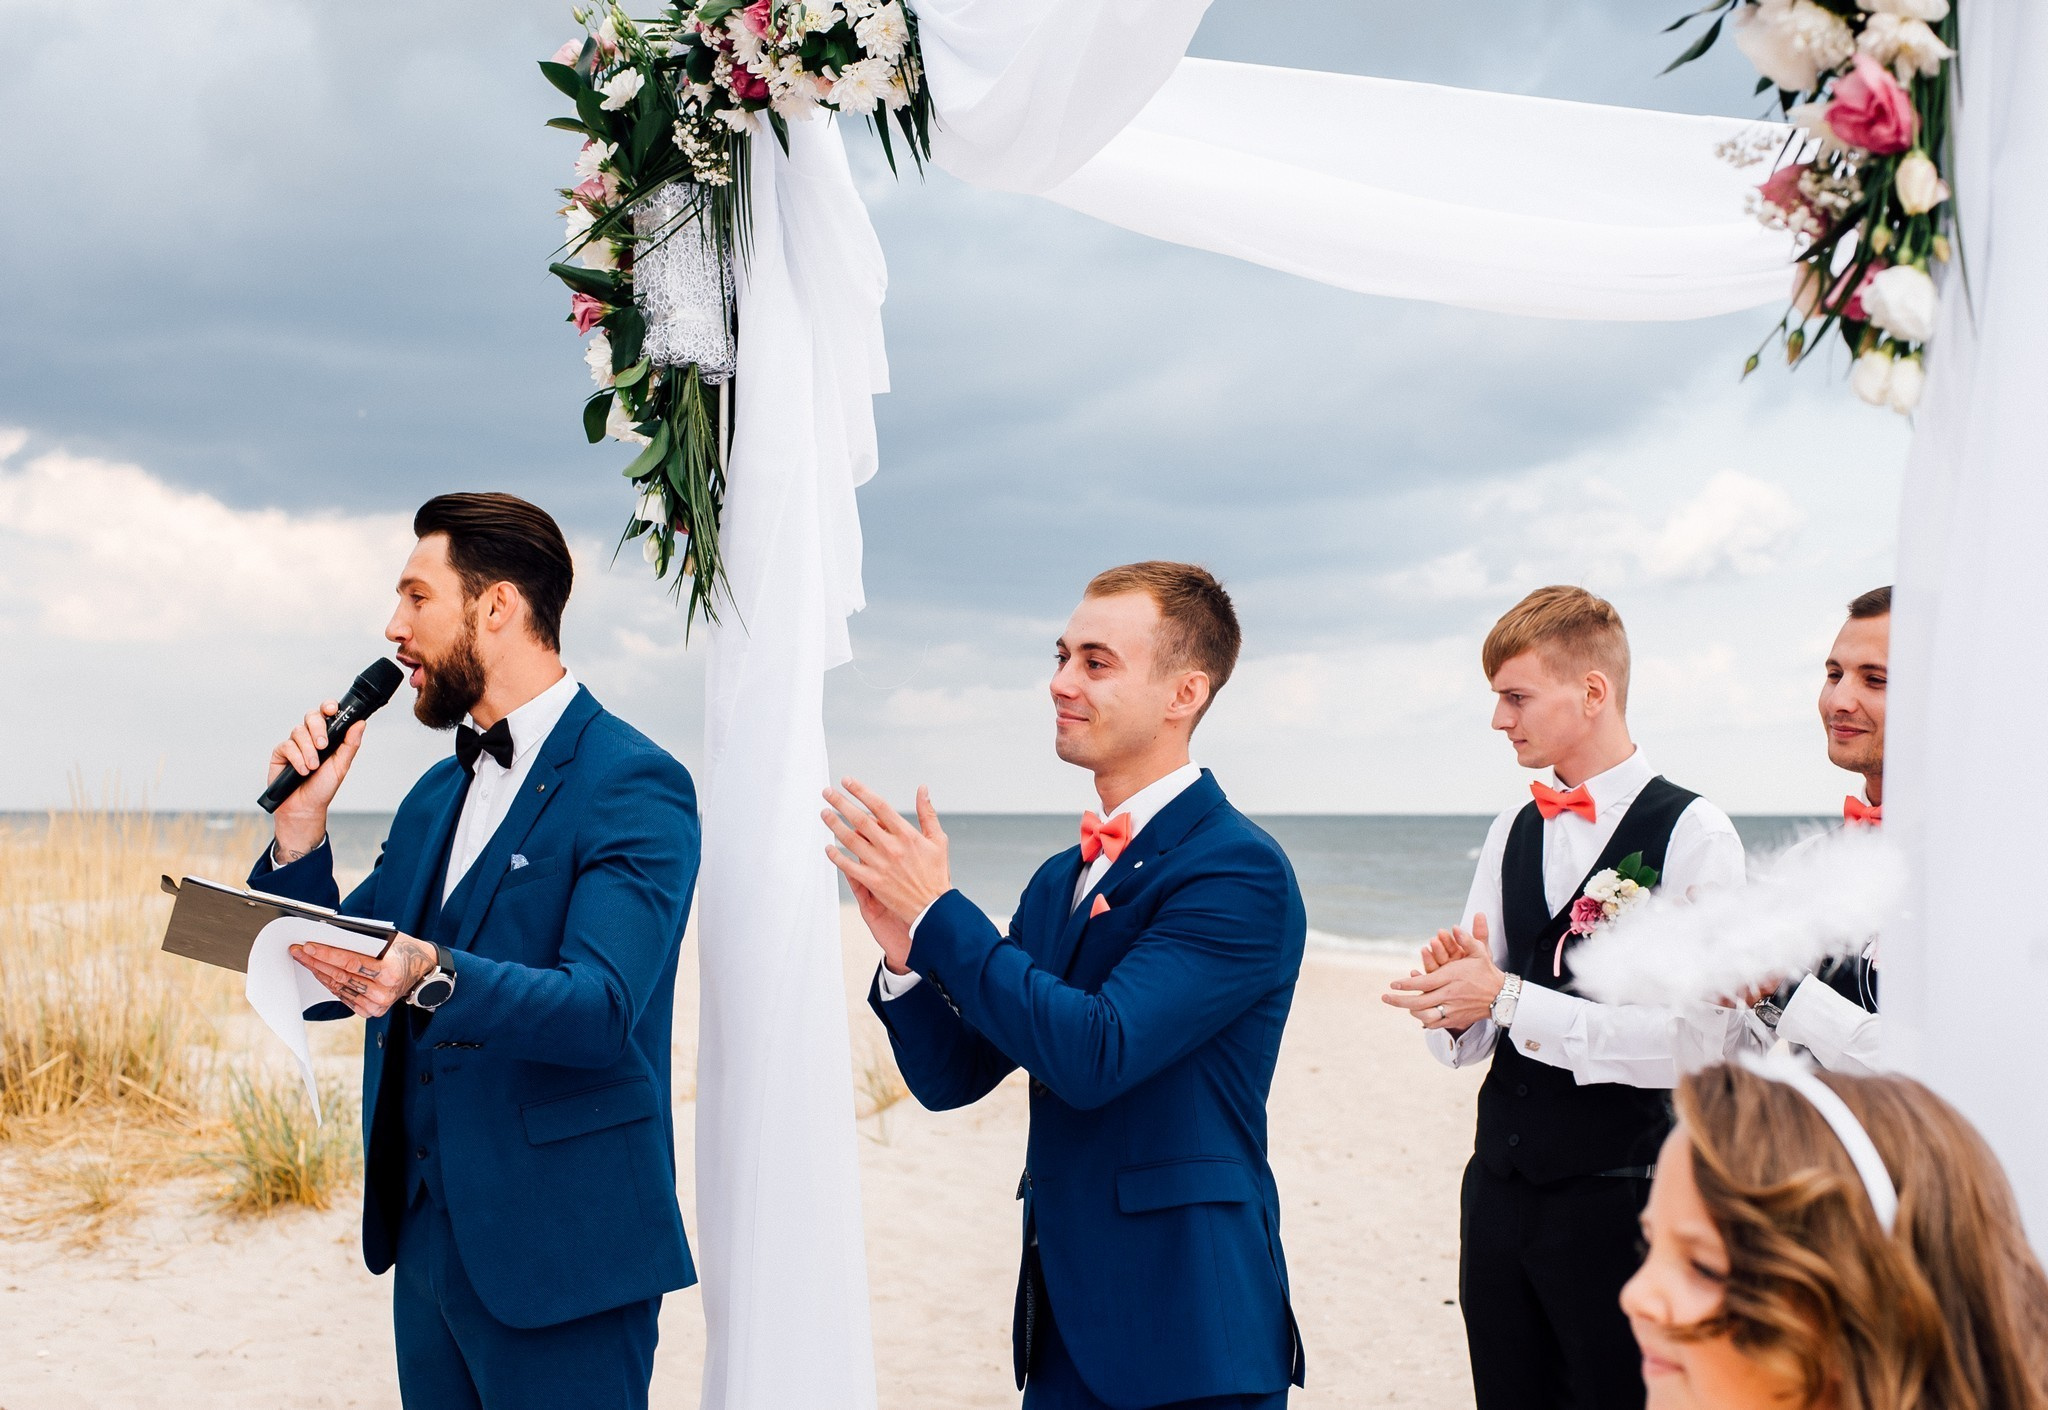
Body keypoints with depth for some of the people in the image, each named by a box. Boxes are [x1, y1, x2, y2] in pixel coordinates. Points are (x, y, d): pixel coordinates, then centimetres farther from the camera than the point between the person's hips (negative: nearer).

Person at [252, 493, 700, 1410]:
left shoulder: (633, 786, -12)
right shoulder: (437, 794, 14)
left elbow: (600, 1008, -24)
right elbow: (325, 985, 11)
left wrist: (434, 977, -40)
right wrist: (302, 827, -3)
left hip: (556, 1258, -8)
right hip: (423, 1233, 8)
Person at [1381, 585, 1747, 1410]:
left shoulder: (1692, 834, -9)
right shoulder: (1511, 837, 10)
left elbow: (1704, 1041, -20)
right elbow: (1465, 1045, 11)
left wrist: (1511, 1000, -22)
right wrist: (1454, 996, -13)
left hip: (1616, 1199, -6)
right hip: (1501, 1185, 6)